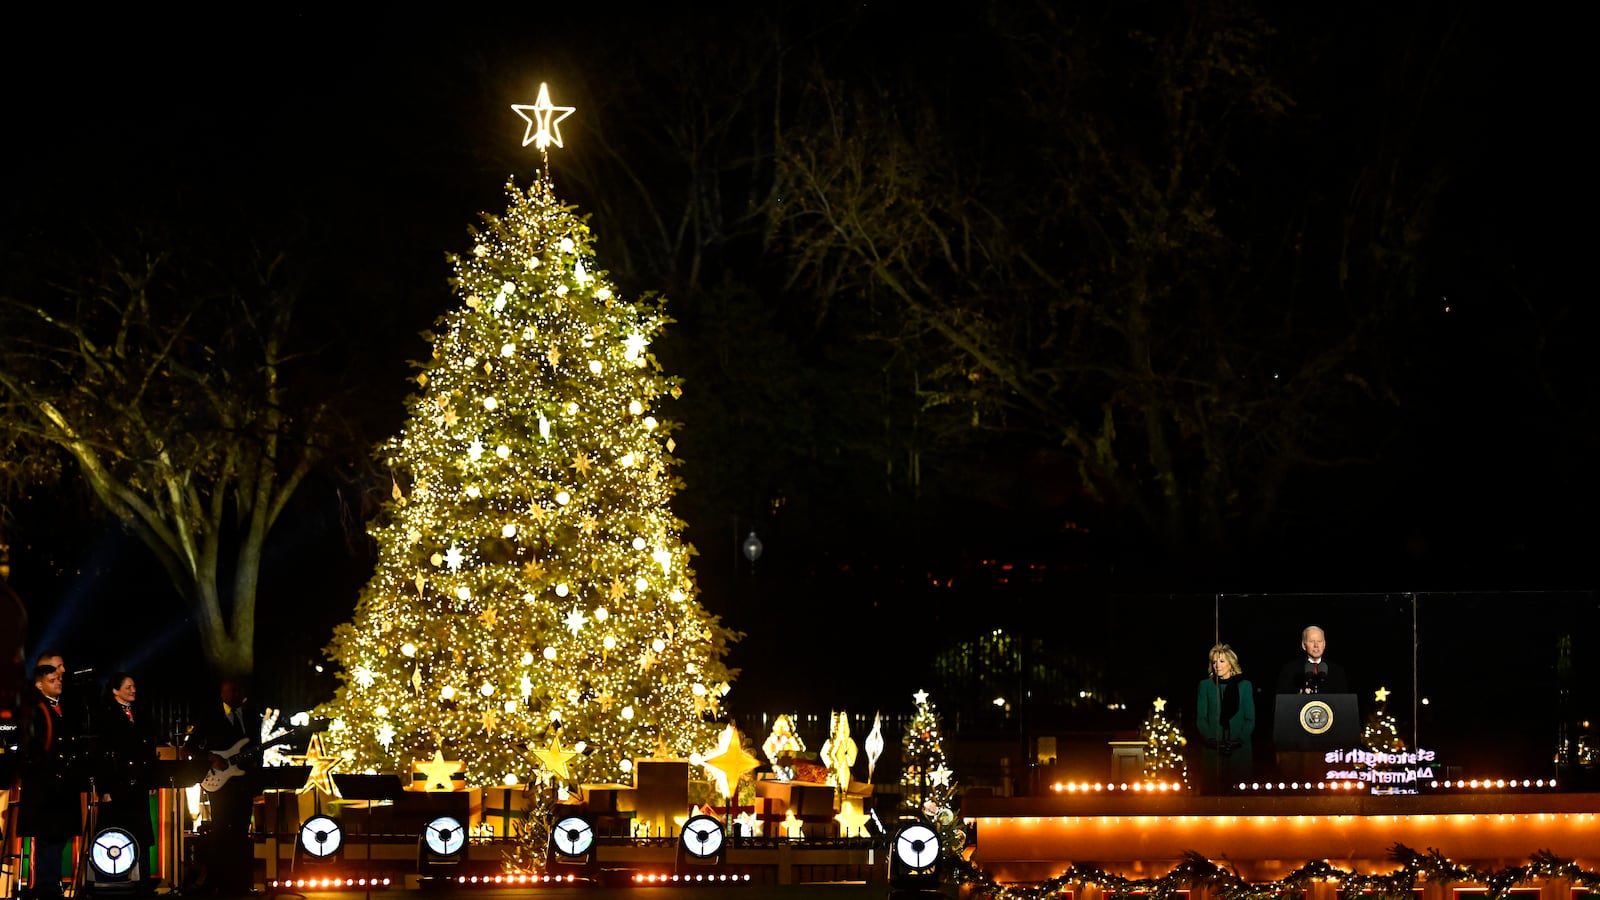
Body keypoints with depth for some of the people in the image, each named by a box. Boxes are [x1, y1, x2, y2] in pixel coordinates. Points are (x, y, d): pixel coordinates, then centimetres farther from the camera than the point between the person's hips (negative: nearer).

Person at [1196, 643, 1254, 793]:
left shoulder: (1244, 685, 9)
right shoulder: (1205, 685, 9)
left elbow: (1250, 719, 7)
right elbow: (1200, 718, 6)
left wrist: (1239, 740, -9)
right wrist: (1212, 741, -10)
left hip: (1239, 749, 0)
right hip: (1212, 750, 0)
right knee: (1212, 789, -6)